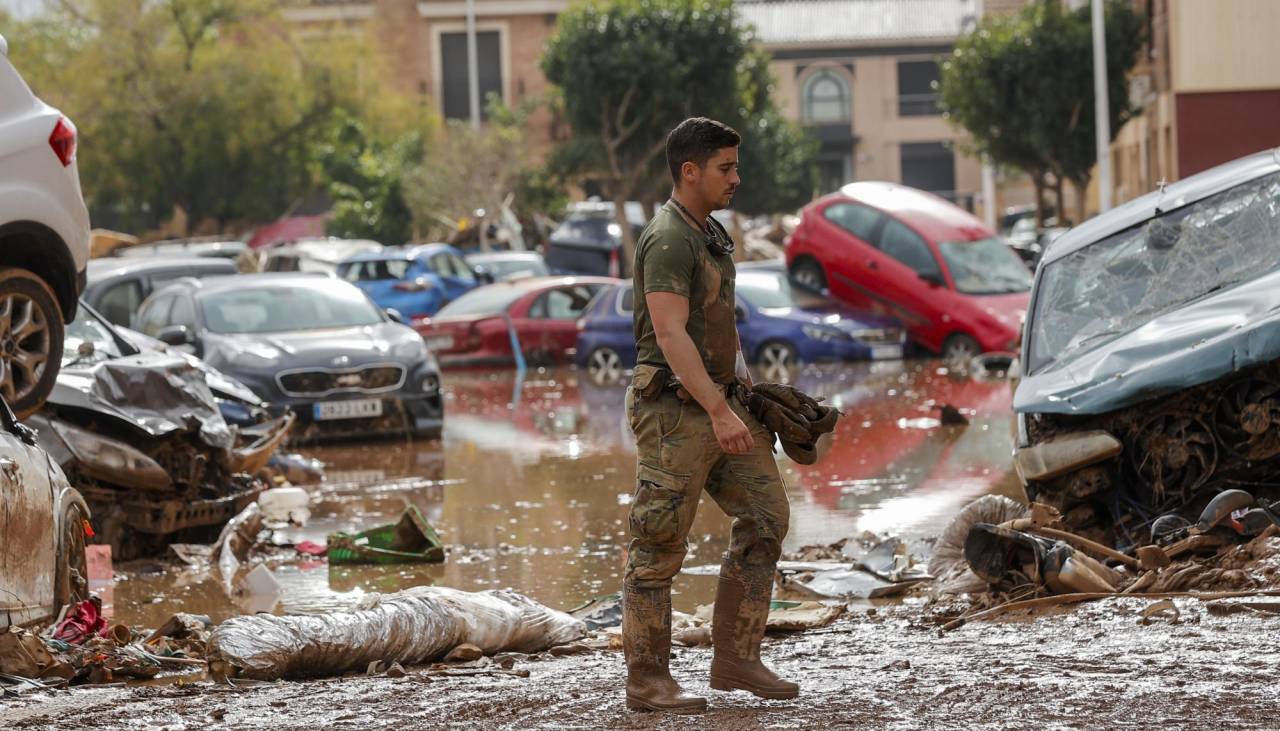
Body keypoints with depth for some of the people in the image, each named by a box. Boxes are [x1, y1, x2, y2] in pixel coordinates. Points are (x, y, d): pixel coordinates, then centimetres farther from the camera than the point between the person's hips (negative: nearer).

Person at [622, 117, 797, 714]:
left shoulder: (710, 236, 16)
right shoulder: (668, 240, -15)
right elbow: (670, 334, -24)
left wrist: (747, 392, 18)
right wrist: (720, 411, -28)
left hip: (718, 403, 10)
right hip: (674, 408, -10)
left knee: (765, 515, 5)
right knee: (659, 546, -3)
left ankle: (735, 660, 9)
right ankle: (647, 681, 2)